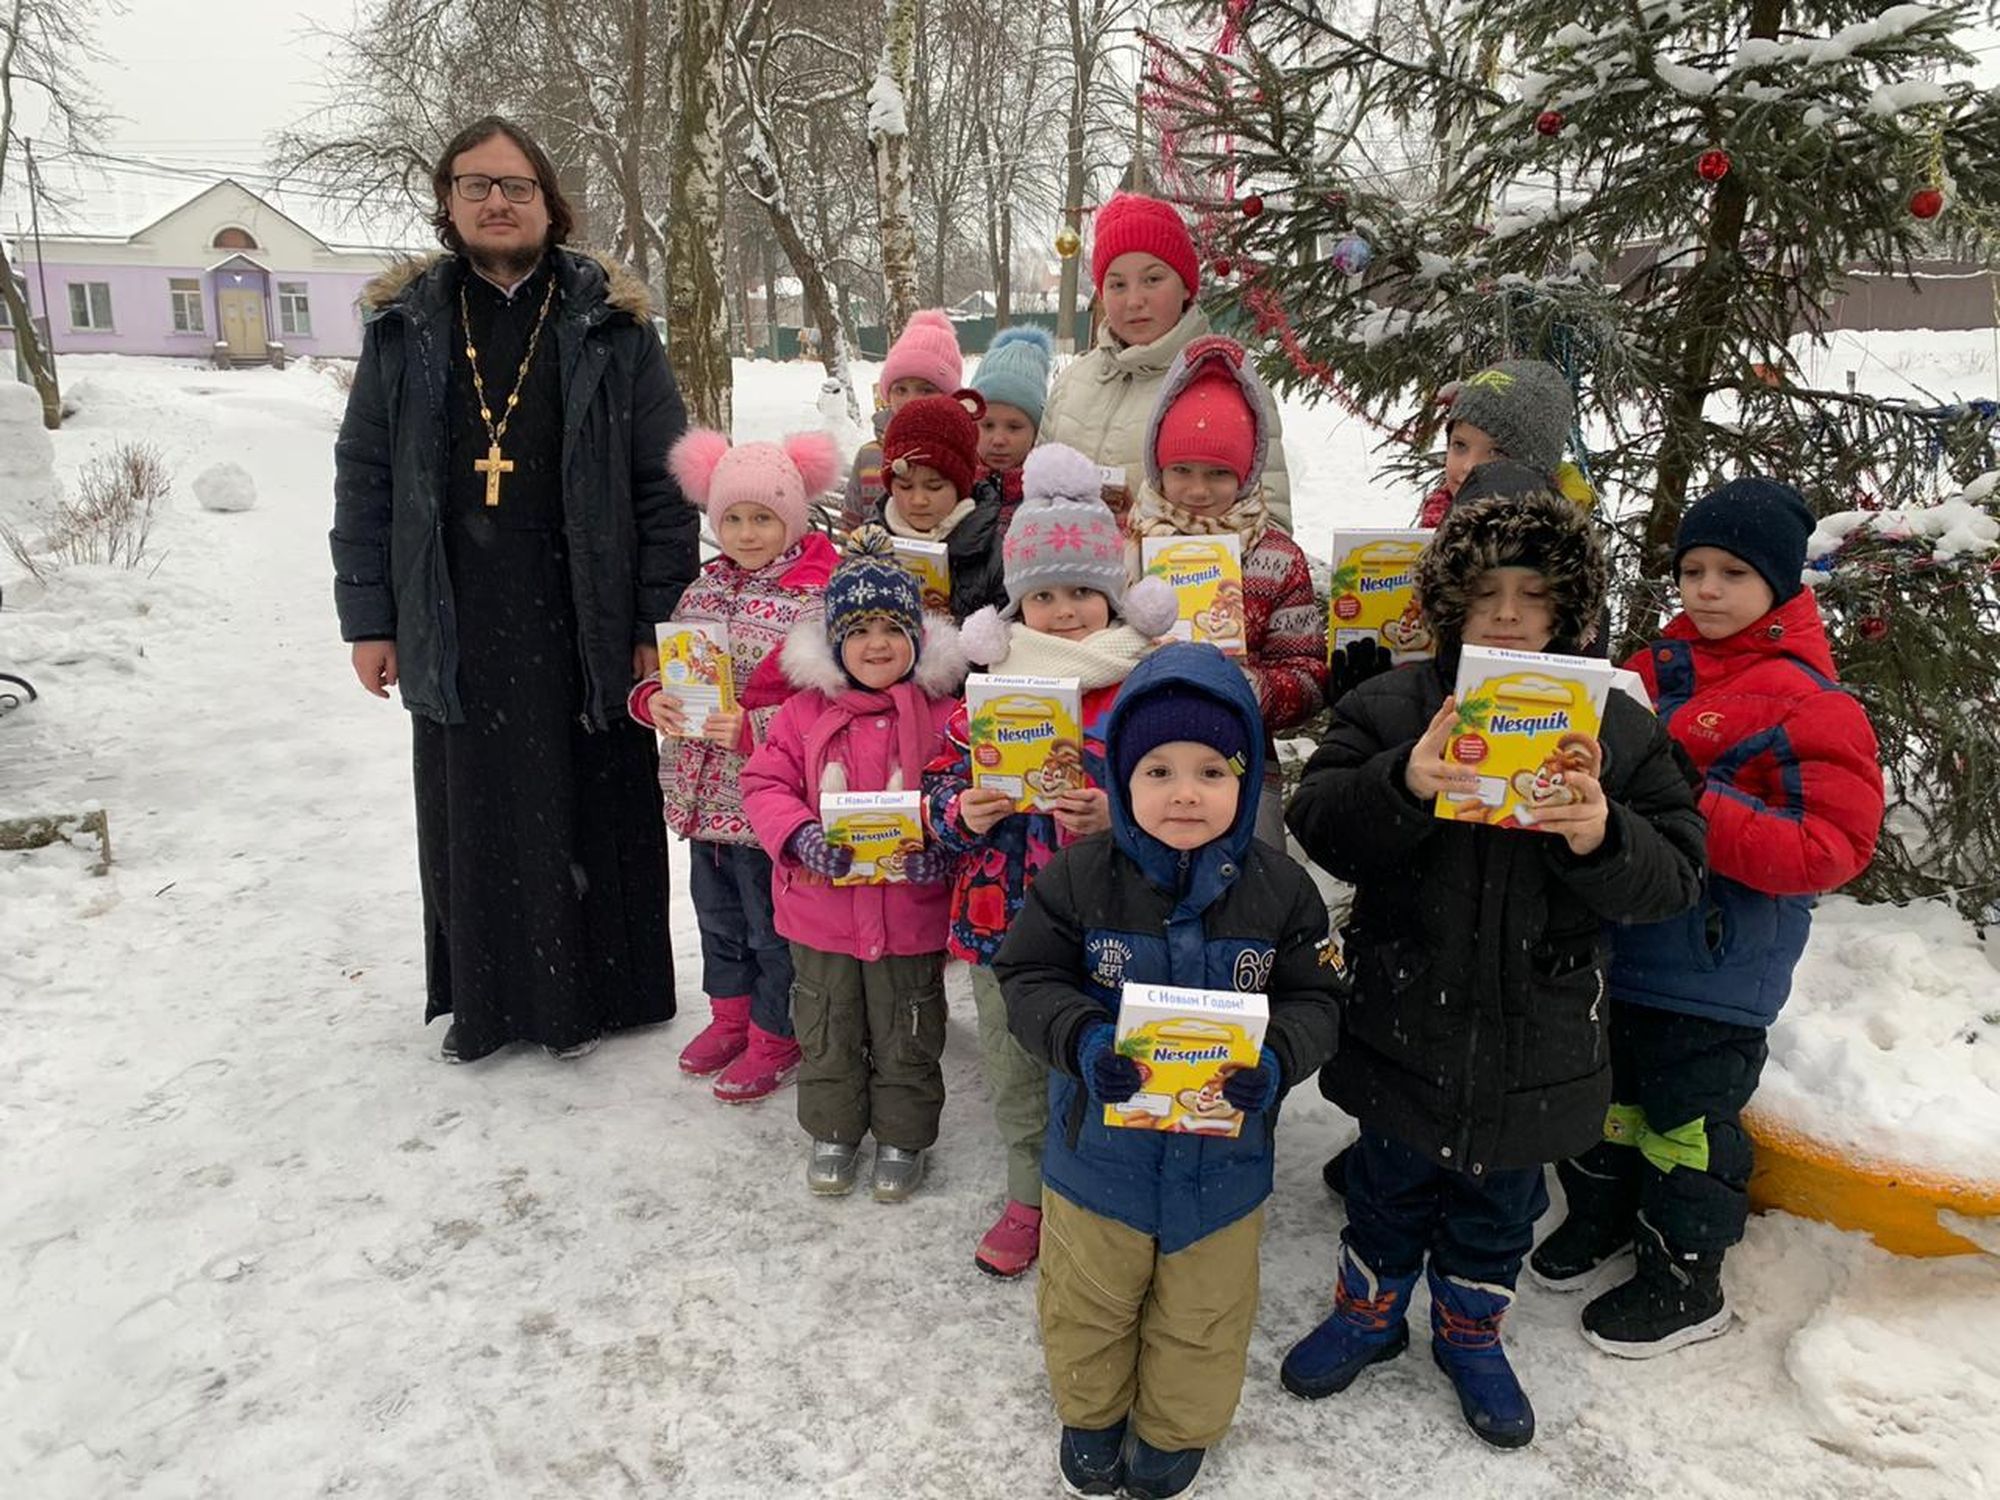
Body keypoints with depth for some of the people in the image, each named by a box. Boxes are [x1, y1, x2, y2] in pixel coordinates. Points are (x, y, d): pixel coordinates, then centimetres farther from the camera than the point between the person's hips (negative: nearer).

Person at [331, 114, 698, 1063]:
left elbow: (665, 482, -2)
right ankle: (483, 998, 30)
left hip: (581, 627, -2)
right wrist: (368, 618, 4)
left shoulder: (609, 326, 0)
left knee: (587, 815, 6)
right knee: (469, 822, 12)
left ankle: (584, 995, 25)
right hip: (455, 631, 3)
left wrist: (660, 622, -7)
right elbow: (364, 477, 9)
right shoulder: (405, 325, 7)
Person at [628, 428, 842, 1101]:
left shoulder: (814, 602, -15)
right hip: (705, 793, 7)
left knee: (772, 925, 9)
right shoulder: (703, 591, 6)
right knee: (717, 913, 23)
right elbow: (665, 667, 14)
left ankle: (775, 1036, 28)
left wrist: (750, 728, -27)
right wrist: (652, 700, -8)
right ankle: (730, 1014, 43)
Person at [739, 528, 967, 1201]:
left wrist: (941, 845, -24)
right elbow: (764, 782, -4)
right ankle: (833, 1131, 40)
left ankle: (902, 1139, 36)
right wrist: (799, 835, -21)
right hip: (821, 908, 2)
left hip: (909, 911, -1)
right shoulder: (805, 711, -3)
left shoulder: (941, 712, -8)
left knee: (906, 1037, 15)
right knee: (827, 1033, 19)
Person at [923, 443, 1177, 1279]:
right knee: (1013, 1071, 19)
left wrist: (1114, 817, -26)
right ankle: (1030, 1196, 42)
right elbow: (942, 778, 6)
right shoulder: (991, 683, 3)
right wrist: (964, 812, -15)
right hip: (1003, 918, 4)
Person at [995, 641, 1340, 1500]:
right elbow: (1028, 979, -12)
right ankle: (1091, 1413, 51)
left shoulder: (1280, 890, -12)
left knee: (1202, 1312, 23)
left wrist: (1277, 1057, -26)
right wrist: (1081, 1040, -31)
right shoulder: (1079, 879, -16)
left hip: (1223, 1155, 1)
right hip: (1099, 1147, 0)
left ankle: (1175, 1428, 50)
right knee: (1088, 1301, 23)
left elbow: (1315, 1000, -6)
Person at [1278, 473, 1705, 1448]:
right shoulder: (1390, 706, -7)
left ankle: (1470, 1332, 46)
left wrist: (1604, 840, -29)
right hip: (1405, 1026, -1)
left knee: (1500, 1205, 21)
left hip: (1539, 1043, 1)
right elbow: (1319, 827, -16)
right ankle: (1368, 1312, 45)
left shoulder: (1621, 729, -3)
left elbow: (1675, 875, -7)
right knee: (1389, 1186, 20)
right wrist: (1403, 783, -34)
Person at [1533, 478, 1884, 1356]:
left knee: (1689, 1118, 8)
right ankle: (1599, 1215, 44)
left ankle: (1684, 1284, 28)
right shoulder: (1654, 669, 4)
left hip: (1715, 969, -6)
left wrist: (1694, 813, -28)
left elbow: (1833, 846, -20)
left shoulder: (1811, 704, -15)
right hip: (1617, 941, 6)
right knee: (1606, 1093, 21)